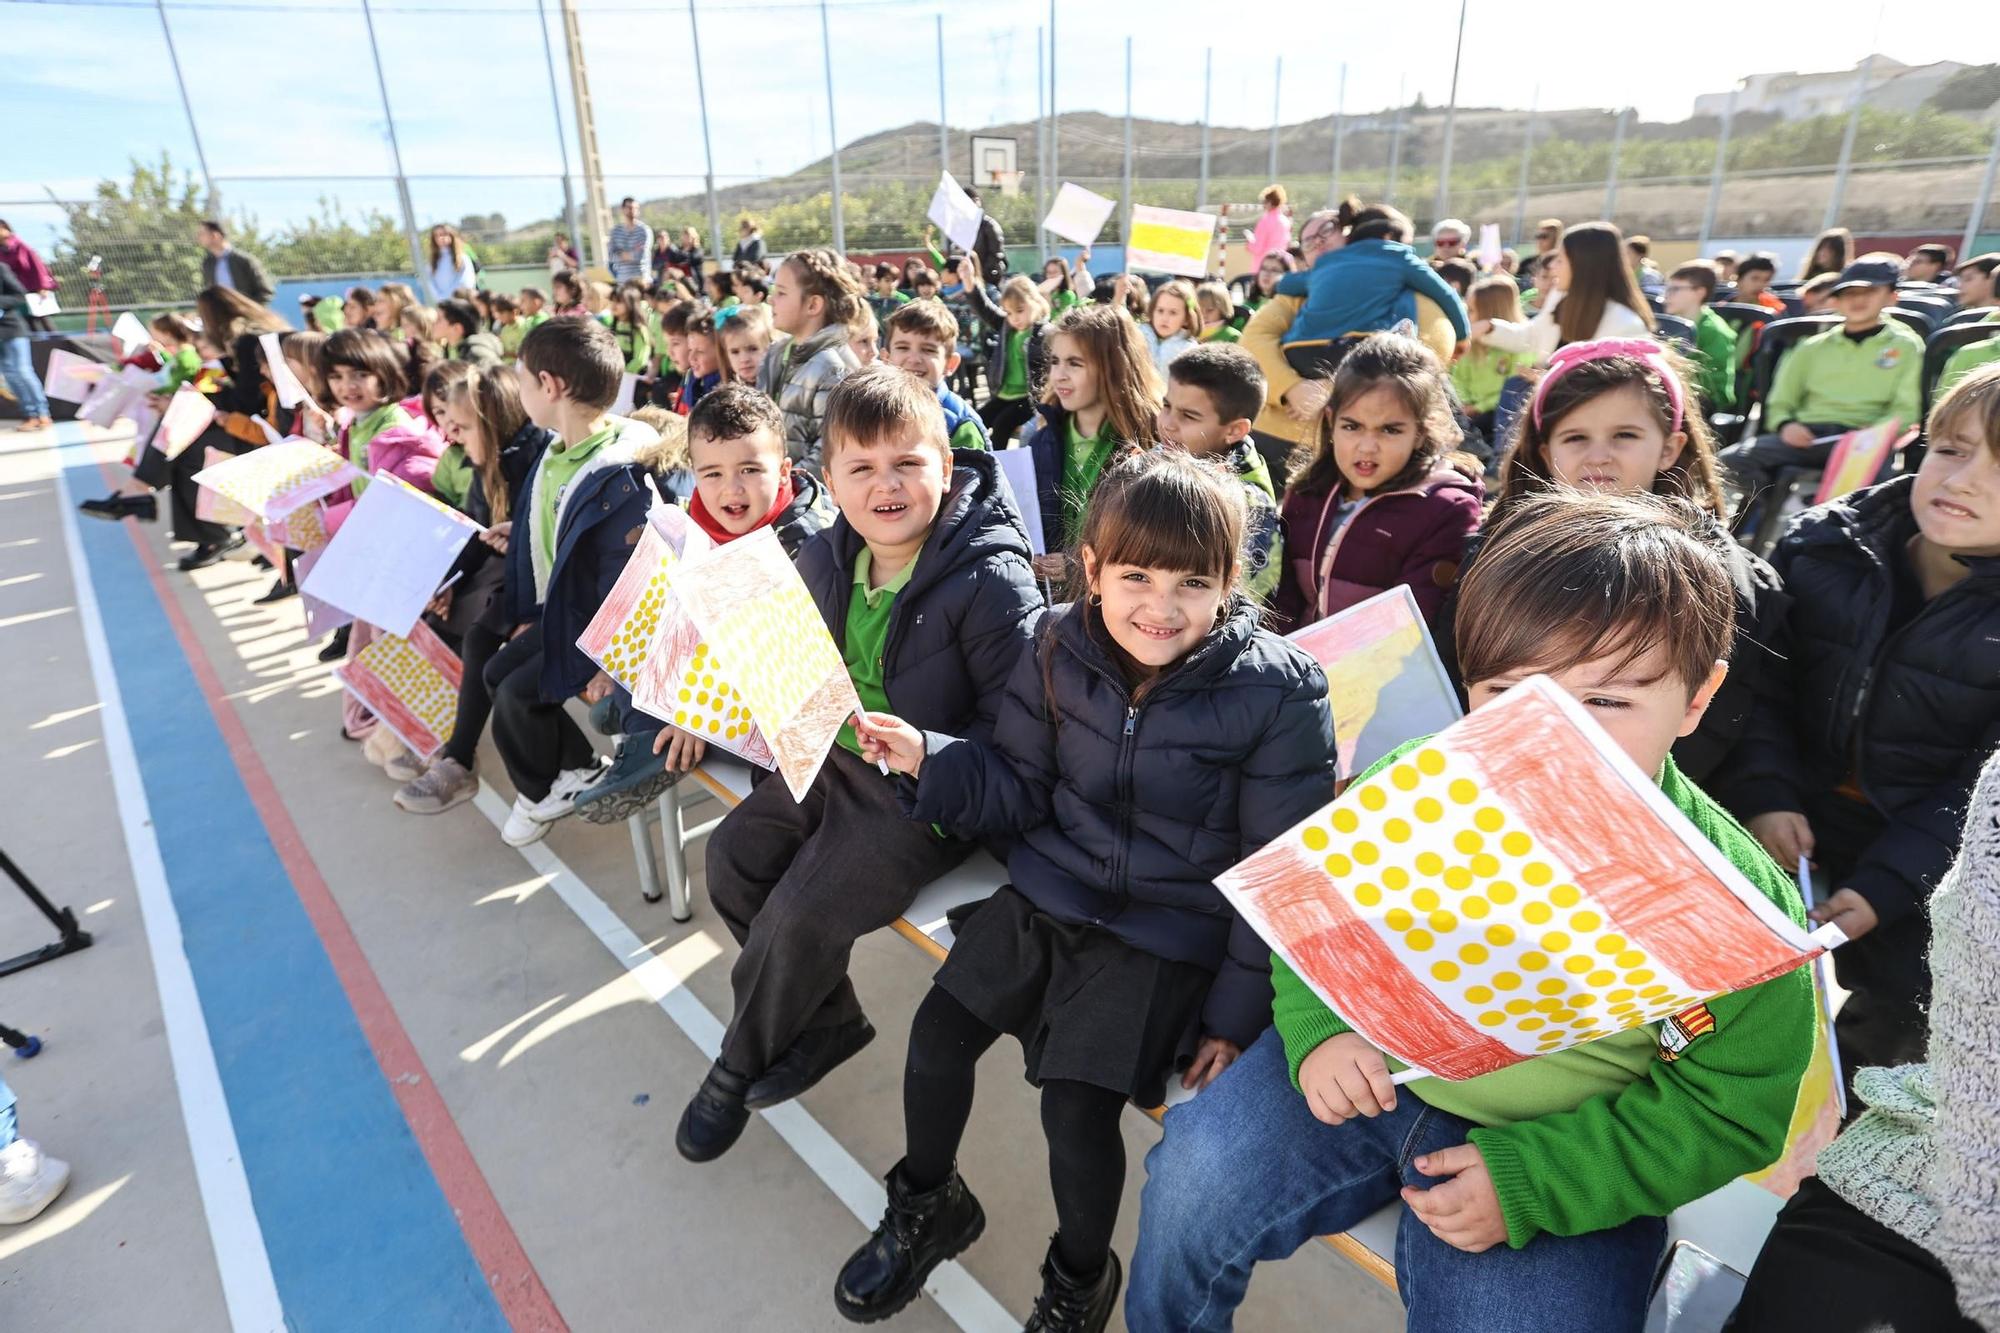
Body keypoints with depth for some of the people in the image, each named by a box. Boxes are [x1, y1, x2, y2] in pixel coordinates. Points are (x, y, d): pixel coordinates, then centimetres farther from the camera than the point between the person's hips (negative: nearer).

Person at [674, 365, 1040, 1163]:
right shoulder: (823, 561, 2)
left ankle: (740, 1068, 16)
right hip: (836, 759, 8)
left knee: (803, 911, -16)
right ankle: (830, 1020, 22)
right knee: (732, 855, 2)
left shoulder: (991, 580, -21)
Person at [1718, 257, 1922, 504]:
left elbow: (1904, 411, 8)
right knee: (1732, 459, -27)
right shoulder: (1813, 347, 25)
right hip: (1805, 436, 3)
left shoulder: (1906, 346, 18)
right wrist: (1785, 425, -3)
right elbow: (1779, 403, 22)